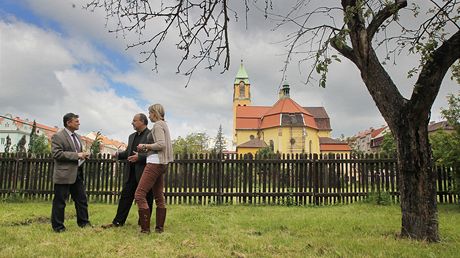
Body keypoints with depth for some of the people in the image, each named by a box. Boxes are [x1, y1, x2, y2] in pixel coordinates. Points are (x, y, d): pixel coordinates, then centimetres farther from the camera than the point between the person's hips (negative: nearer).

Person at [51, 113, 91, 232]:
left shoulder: (77, 136, 16)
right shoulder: (58, 136, -9)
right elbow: (57, 154, -19)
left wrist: (83, 155, 4)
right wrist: (76, 155, -20)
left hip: (77, 173, 8)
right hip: (64, 174, -8)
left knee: (82, 199, 11)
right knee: (60, 201, 2)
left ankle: (83, 222, 23)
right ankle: (58, 226, 14)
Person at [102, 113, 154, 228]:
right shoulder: (132, 136, 19)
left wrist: (140, 157, -22)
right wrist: (119, 154, 4)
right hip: (131, 172, 7)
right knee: (126, 196, 9)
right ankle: (118, 222, 16)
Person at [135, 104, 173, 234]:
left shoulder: (158, 125, -8)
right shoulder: (164, 124, 19)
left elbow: (161, 144, -21)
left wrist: (145, 146, -11)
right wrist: (148, 149, 14)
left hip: (155, 163, -10)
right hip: (161, 164, 10)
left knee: (139, 194, -10)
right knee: (159, 196, 10)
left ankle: (145, 228, -10)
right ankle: (160, 227, 14)